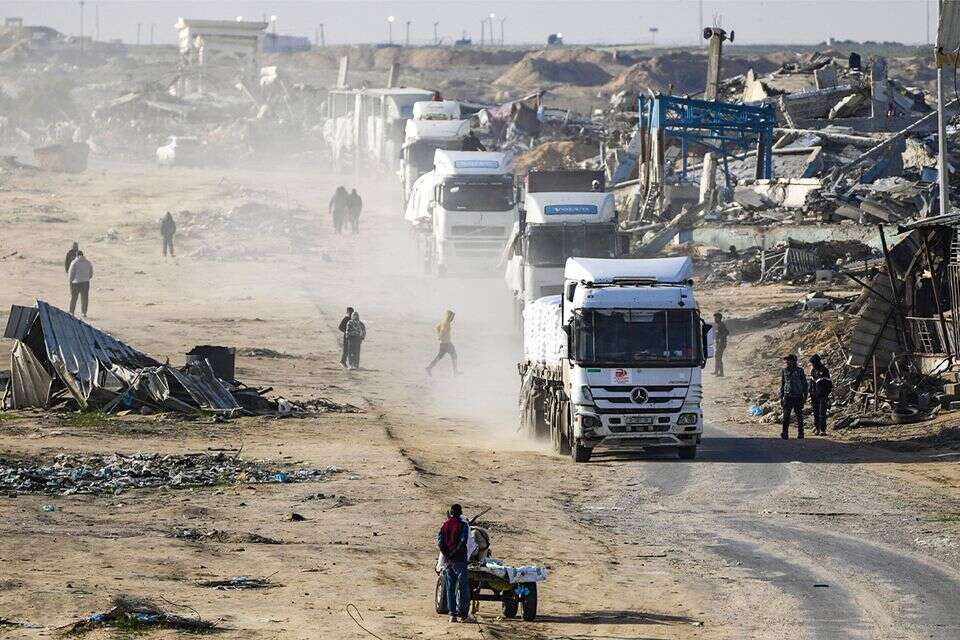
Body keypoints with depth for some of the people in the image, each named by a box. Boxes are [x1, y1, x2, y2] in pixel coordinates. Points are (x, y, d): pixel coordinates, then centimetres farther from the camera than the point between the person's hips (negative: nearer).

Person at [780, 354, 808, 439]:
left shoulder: (800, 371, 0)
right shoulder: (784, 371, 8)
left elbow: (804, 384, 4)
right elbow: (782, 384, 15)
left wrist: (805, 397, -1)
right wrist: (781, 397, 12)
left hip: (798, 397, -2)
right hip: (788, 396, 2)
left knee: (799, 416, 5)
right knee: (786, 416, -9)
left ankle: (800, 434, 13)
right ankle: (785, 433, -11)